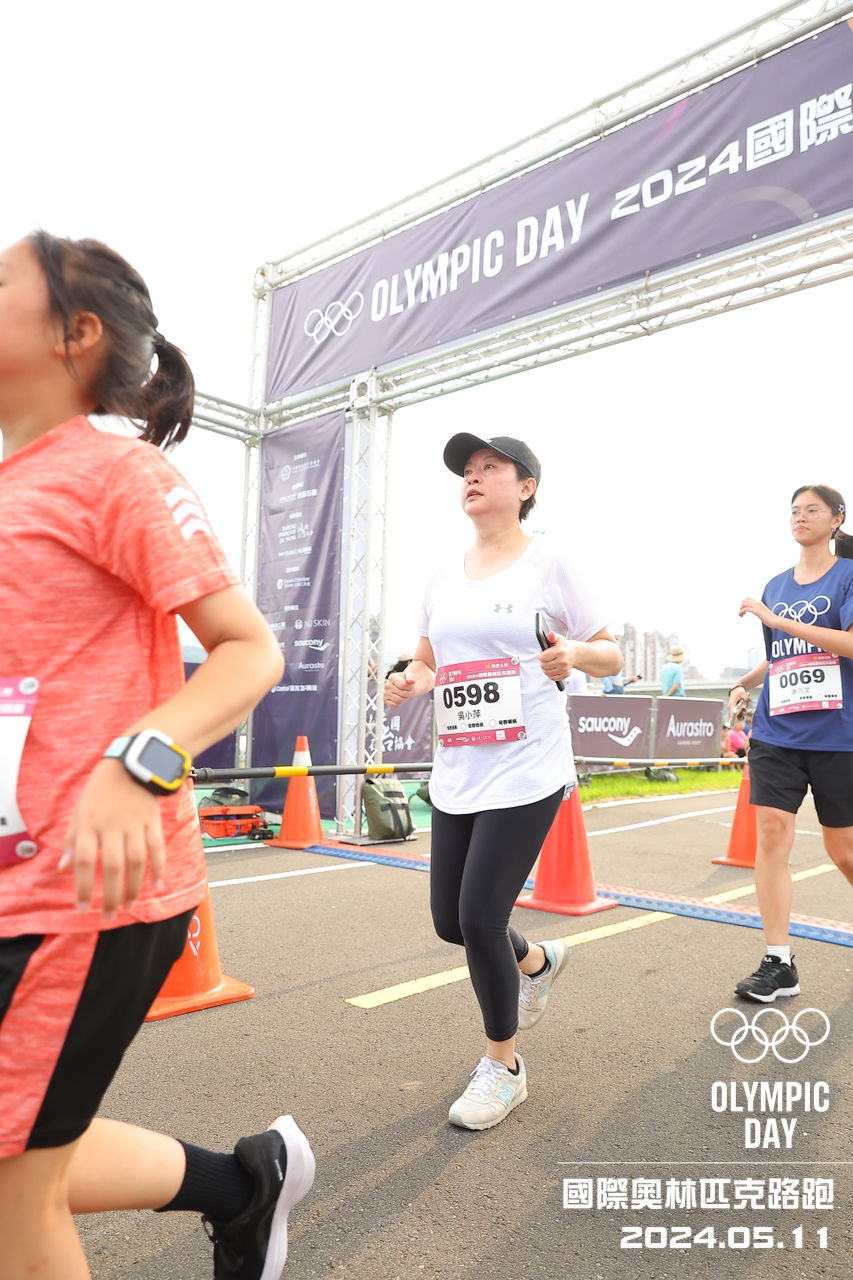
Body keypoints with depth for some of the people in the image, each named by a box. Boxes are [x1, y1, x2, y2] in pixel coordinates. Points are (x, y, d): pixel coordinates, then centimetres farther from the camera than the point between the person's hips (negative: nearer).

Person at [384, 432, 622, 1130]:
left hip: (527, 772, -6)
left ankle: (504, 1066, 19)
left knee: (480, 915, -8)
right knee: (450, 920, 10)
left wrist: (574, 653, -20)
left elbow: (612, 656, 1)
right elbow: (426, 660, 20)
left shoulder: (548, 564, -3)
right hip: (456, 775, 6)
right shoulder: (444, 576, 11)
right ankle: (536, 961, 44)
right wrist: (408, 681, -2)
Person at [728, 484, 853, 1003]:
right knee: (771, 832, -6)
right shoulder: (776, 585, 13)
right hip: (777, 731, 4)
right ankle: (779, 964, 2)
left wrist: (776, 619, -20)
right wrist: (745, 684, 6)